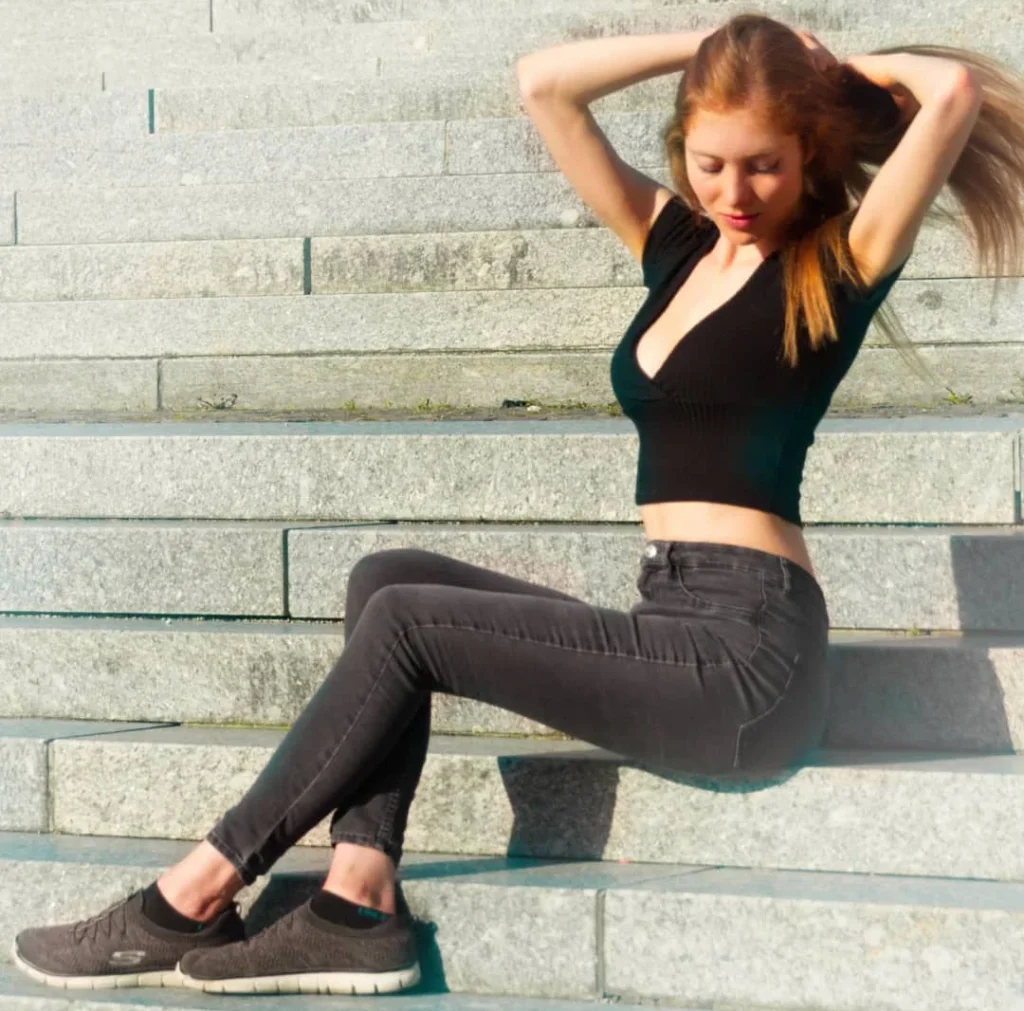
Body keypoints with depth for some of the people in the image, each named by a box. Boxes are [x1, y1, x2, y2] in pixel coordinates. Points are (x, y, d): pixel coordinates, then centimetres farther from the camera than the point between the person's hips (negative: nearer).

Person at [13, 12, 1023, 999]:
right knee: (387, 576, -3)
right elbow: (543, 83, 12)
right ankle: (361, 901, -15)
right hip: (676, 636, 8)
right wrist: (716, 45, 9)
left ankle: (194, 896, -5)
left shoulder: (838, 265, -4)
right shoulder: (673, 239, 15)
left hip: (748, 652, -8)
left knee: (404, 621, -12)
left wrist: (840, 71, 1)